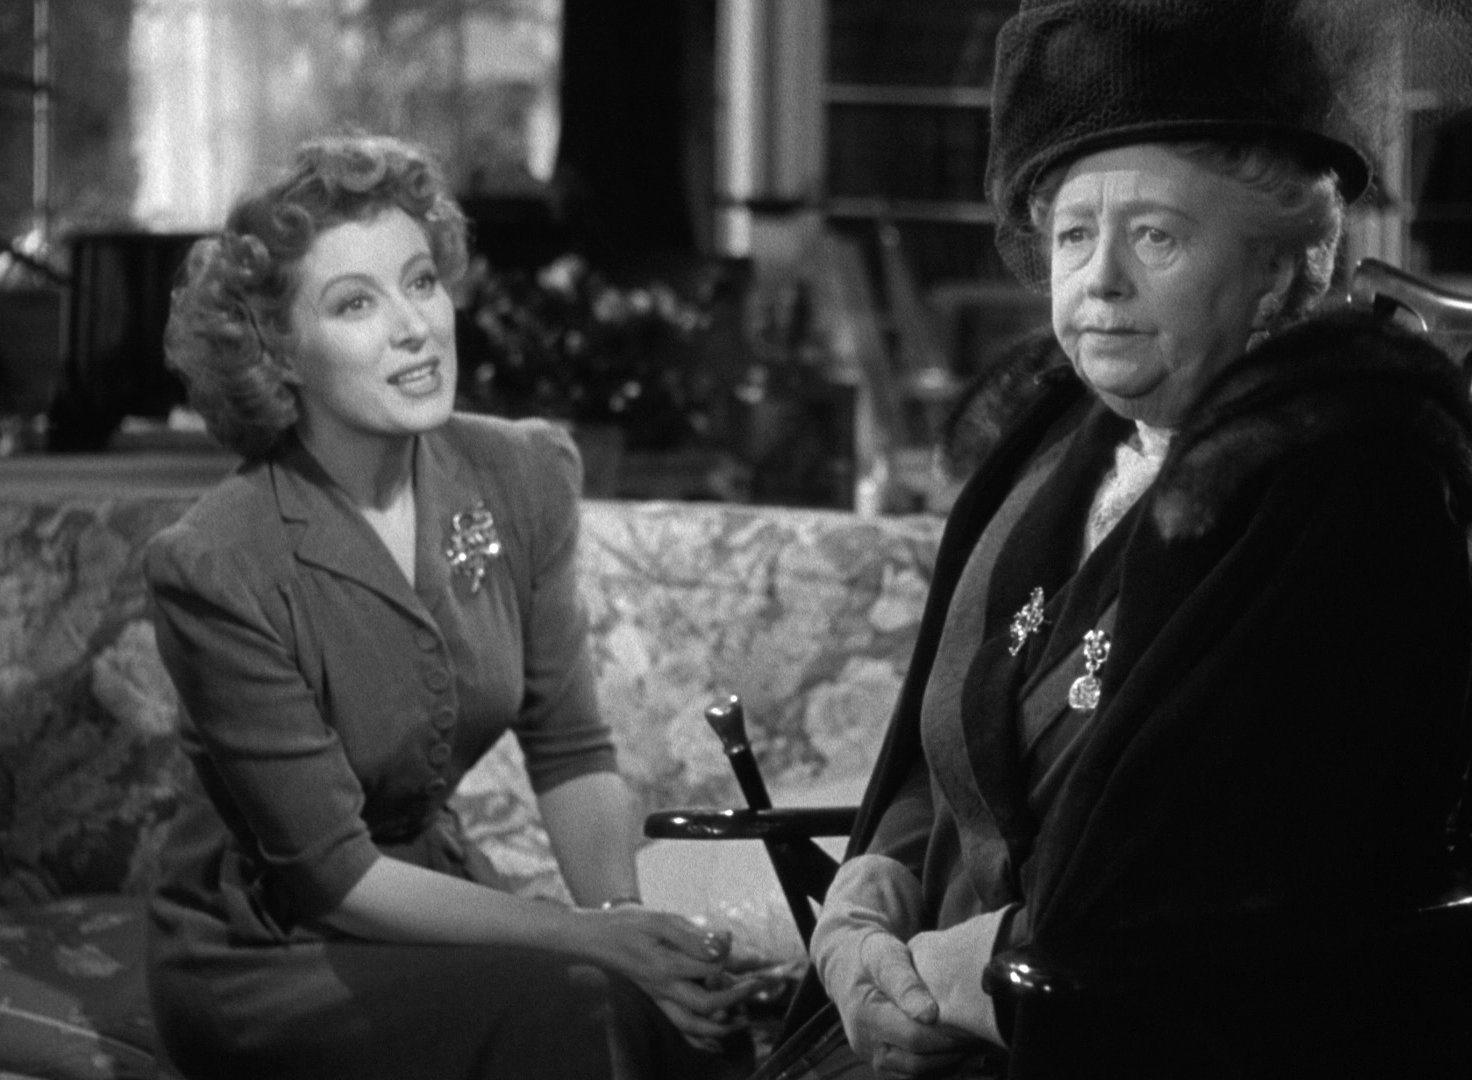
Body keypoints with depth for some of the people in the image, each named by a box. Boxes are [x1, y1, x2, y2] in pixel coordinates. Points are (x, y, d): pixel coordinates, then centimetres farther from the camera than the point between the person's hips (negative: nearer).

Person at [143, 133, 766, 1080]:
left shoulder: (523, 476, -3)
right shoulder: (218, 567, -21)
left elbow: (572, 752, 3)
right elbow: (331, 870, -18)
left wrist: (622, 913, -15)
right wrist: (582, 935, -22)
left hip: (442, 900, 5)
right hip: (261, 958, -5)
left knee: (697, 1002, -22)